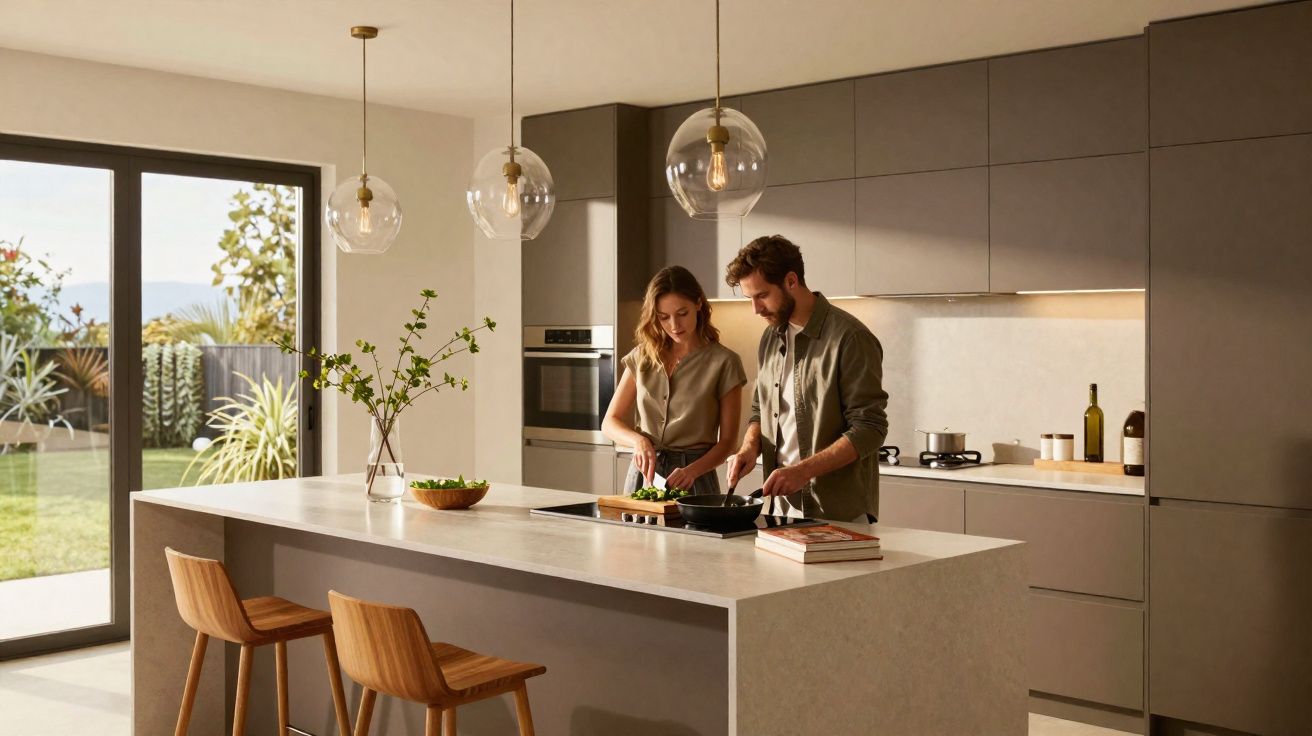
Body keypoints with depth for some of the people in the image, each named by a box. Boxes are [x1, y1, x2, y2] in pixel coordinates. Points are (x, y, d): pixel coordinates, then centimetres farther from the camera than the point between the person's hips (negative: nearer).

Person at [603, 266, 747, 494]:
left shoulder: (724, 362, -6)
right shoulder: (642, 357, 5)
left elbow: (727, 441, -5)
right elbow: (610, 422, 7)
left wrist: (692, 470, -21)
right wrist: (639, 440, -13)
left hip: (694, 478, -3)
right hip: (643, 473, 3)